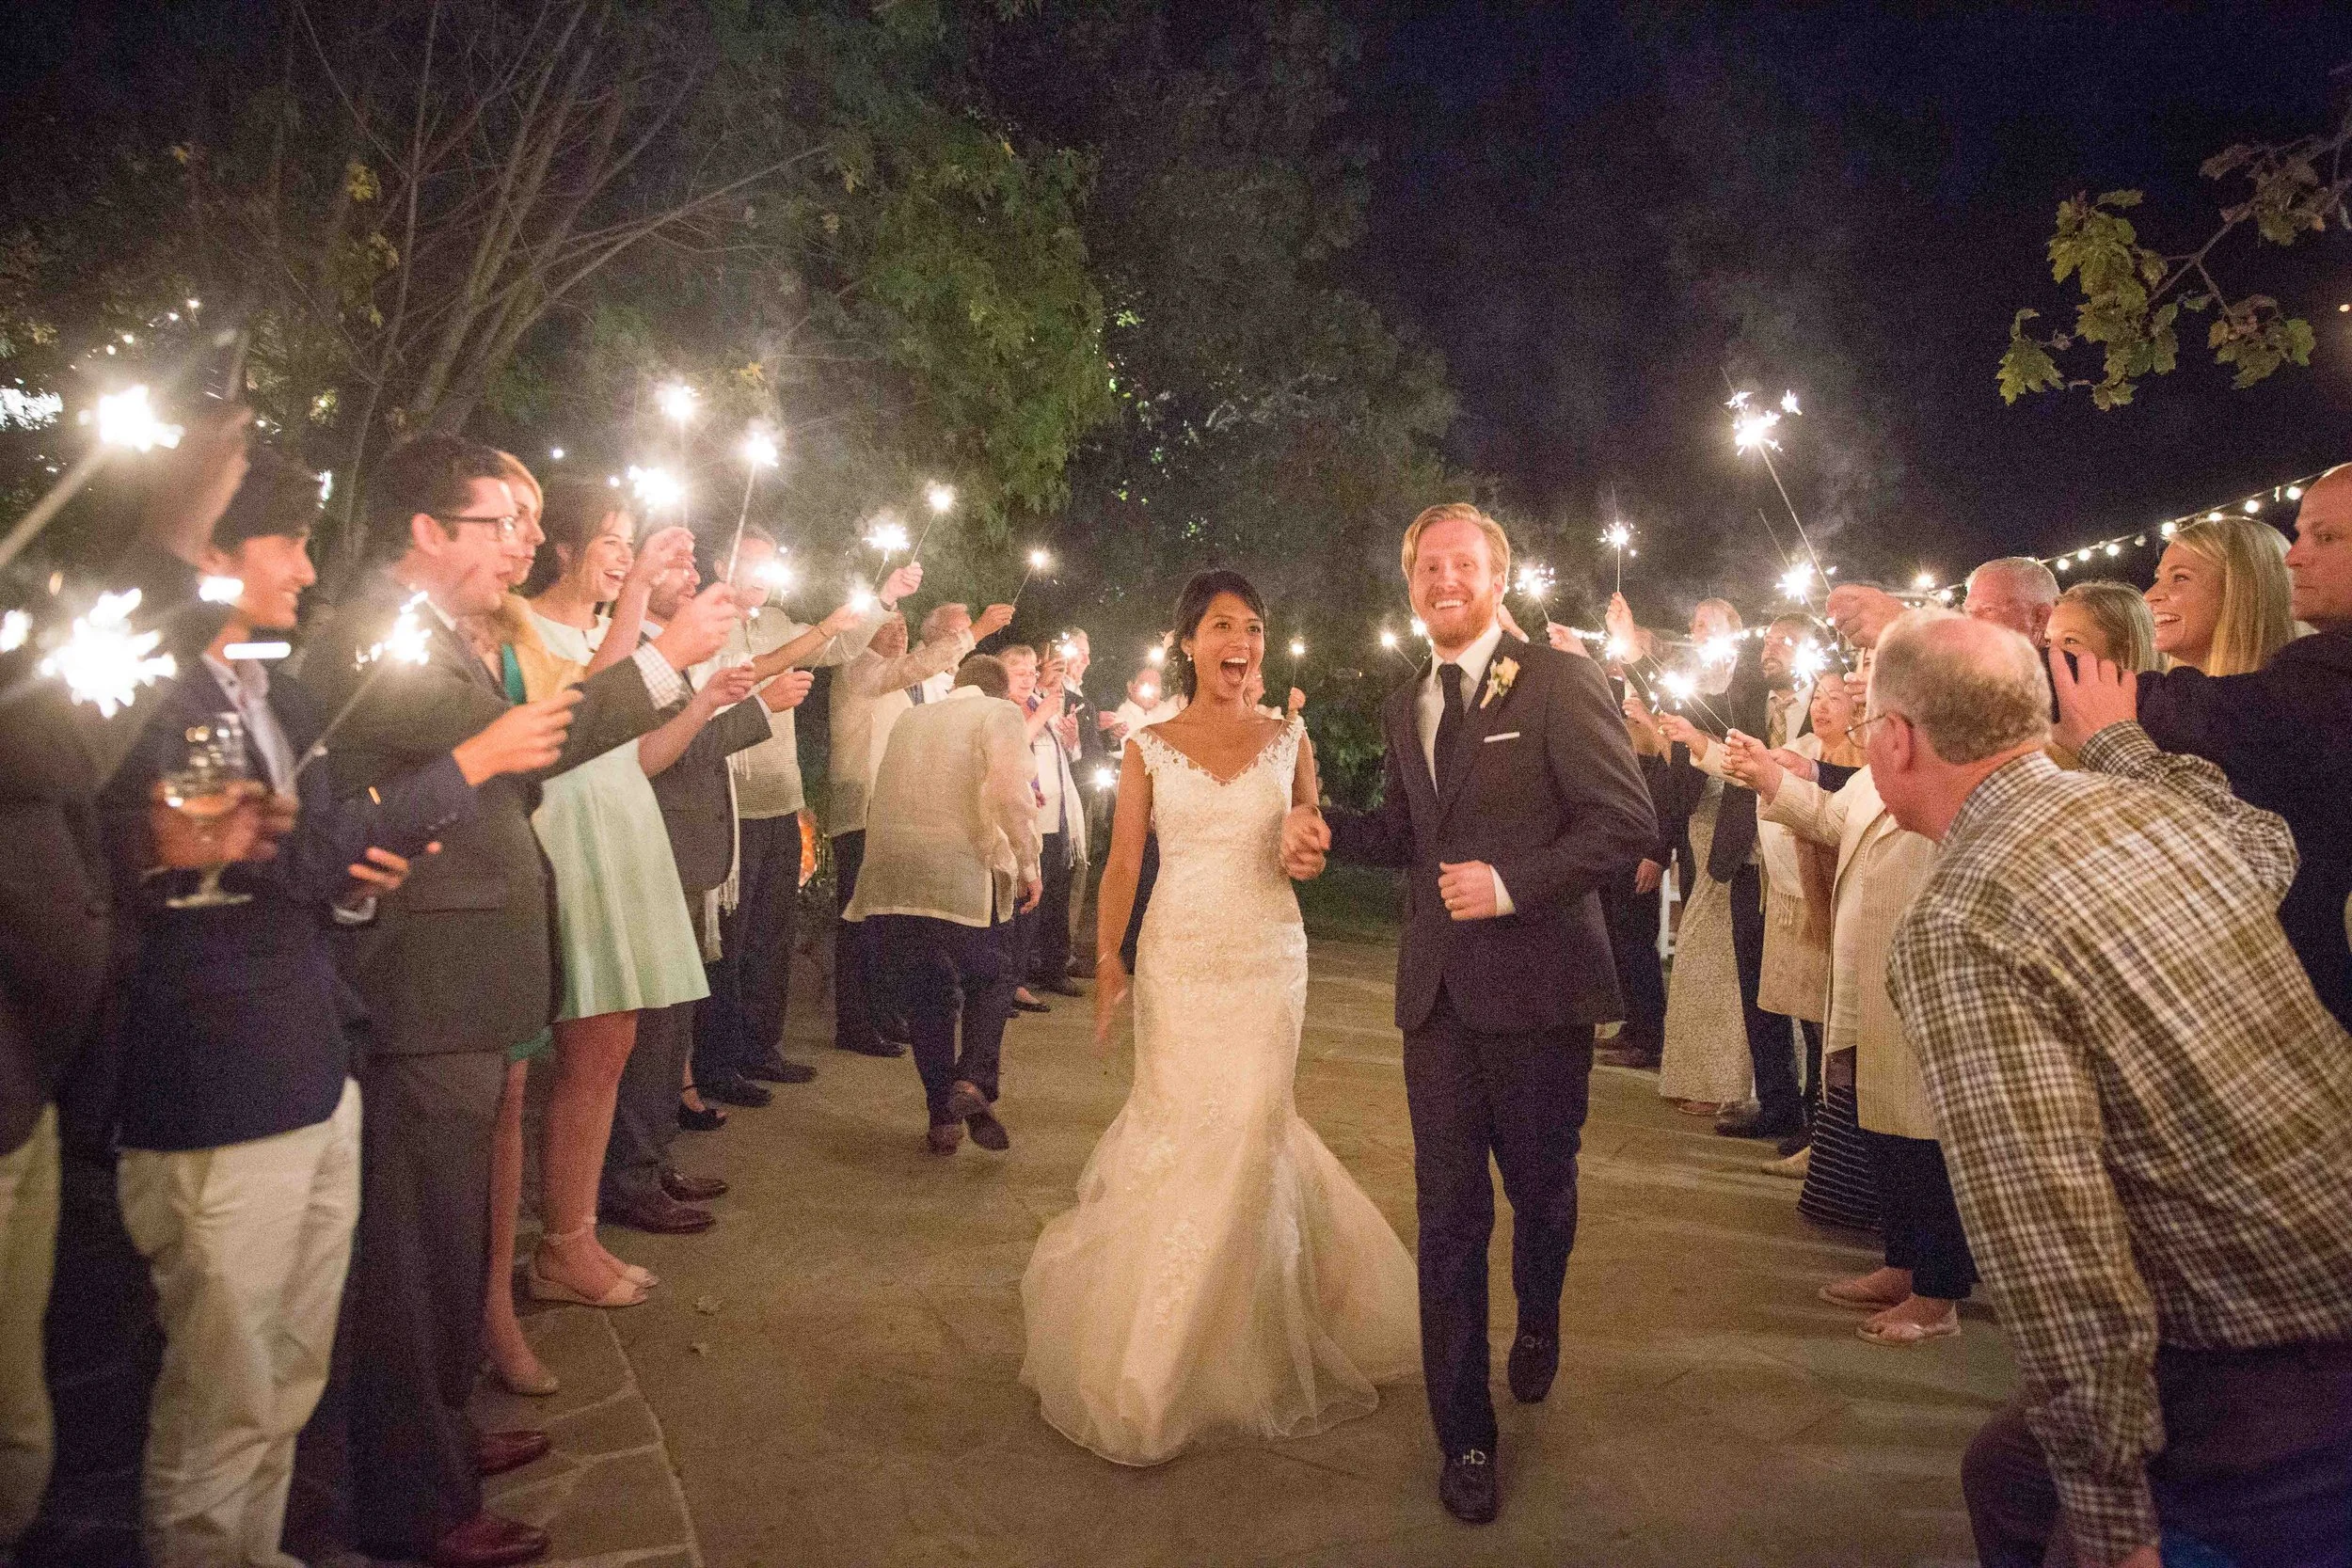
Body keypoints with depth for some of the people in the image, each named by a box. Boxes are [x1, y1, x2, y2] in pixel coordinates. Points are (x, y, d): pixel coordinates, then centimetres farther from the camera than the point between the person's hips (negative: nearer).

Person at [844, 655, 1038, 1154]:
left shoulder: (911, 719, 22)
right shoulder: (1000, 713, 4)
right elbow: (1010, 794, -13)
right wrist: (1027, 864, -3)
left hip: (890, 875, 5)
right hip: (962, 872, -4)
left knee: (924, 992, 14)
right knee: (989, 980, 14)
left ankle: (943, 1120, 16)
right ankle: (973, 1081, -7)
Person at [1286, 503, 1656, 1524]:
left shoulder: (1559, 681, -8)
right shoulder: (1404, 708, 11)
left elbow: (1628, 822, -14)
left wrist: (1514, 883, -21)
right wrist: (1328, 831, 2)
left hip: (1535, 987, -4)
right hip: (1437, 991, 4)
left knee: (1541, 1190, 17)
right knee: (1448, 1215, 6)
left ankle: (1538, 1322, 49)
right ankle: (1464, 1438, 19)